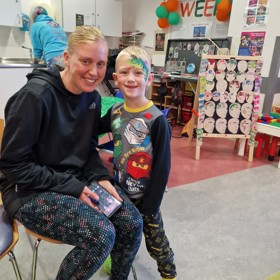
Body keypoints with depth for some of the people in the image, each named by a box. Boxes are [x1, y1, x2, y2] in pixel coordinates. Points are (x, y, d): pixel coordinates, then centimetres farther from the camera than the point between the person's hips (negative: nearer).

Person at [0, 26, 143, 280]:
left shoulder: (93, 97, 1)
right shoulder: (36, 95, -21)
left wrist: (101, 178, -9)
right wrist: (73, 188, -21)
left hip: (77, 180, 7)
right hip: (30, 189, -6)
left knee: (132, 223, -8)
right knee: (102, 234, -25)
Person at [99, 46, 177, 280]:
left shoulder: (157, 120, -21)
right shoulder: (115, 111, -4)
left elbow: (162, 167, -18)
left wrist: (150, 205, -15)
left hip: (145, 195, -5)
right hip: (120, 189, 5)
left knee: (155, 238, 15)